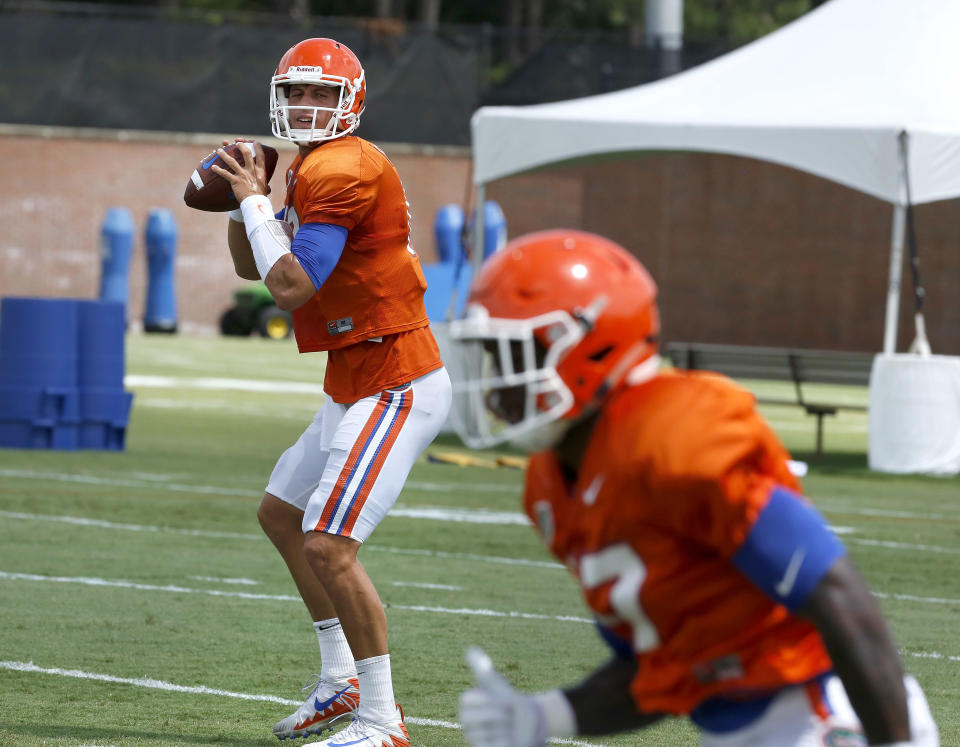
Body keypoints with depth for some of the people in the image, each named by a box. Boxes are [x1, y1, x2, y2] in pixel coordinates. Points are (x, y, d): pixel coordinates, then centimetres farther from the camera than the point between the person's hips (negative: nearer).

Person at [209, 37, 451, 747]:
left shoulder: (343, 170, -18)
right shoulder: (311, 170, 13)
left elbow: (293, 287, -23)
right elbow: (252, 266, 22)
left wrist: (256, 202, -12)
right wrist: (242, 199, 5)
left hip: (395, 388, -11)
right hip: (357, 387, 11)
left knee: (328, 545, -18)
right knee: (280, 514, 24)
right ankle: (342, 681, 32)